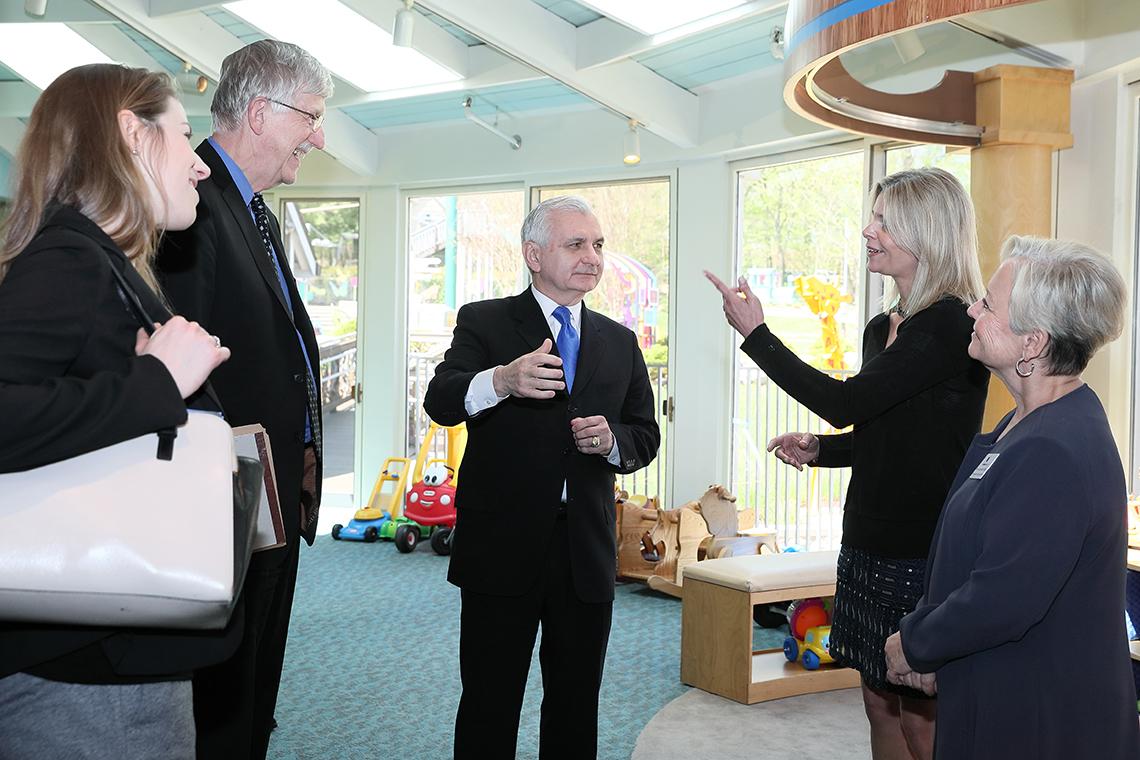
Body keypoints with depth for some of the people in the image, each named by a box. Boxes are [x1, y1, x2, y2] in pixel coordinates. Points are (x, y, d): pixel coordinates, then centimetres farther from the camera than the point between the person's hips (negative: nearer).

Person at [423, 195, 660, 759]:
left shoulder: (620, 343, 14)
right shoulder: (483, 322, 1)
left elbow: (646, 437, 15)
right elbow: (440, 401, -15)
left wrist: (612, 440, -9)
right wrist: (502, 380, -37)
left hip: (587, 553, 4)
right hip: (502, 548, -4)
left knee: (576, 708, 13)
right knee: (489, 704, 3)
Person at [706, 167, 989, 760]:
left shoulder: (950, 324, -16)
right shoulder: (883, 328, 12)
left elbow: (847, 403, -20)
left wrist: (756, 333, -13)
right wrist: (820, 449, 3)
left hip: (924, 548, -9)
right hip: (872, 540, 9)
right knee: (880, 705, 15)